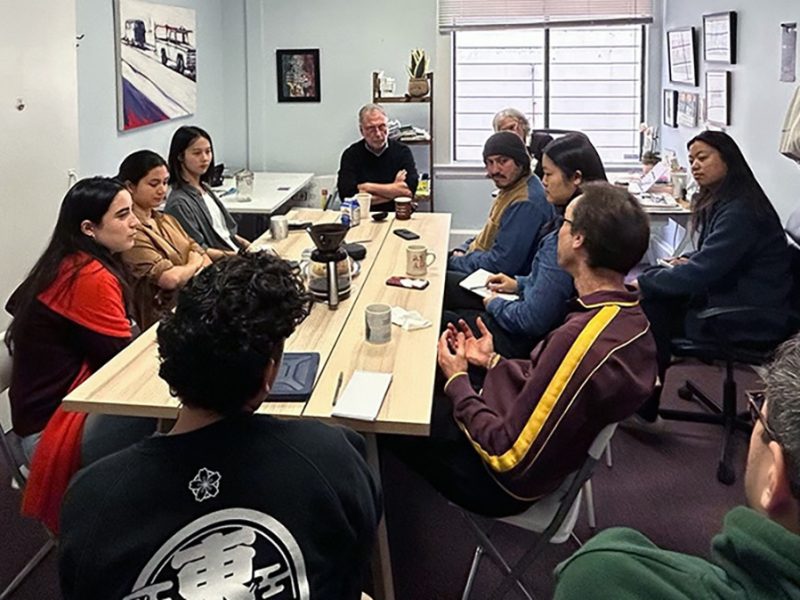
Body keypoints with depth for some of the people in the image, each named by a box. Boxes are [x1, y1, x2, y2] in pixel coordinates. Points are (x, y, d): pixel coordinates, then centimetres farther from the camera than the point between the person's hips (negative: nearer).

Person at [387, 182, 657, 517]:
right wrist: (492, 361, 7)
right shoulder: (632, 317, -6)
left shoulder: (581, 339, -35)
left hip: (509, 480, -8)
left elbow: (508, 455, -28)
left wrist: (457, 381, -14)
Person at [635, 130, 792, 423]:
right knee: (650, 299, 0)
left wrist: (643, 283, -16)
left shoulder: (741, 211, -22)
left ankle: (644, 410, 6)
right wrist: (687, 261, 3)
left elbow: (700, 272, -26)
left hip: (748, 320, -10)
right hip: (725, 296, 10)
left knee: (649, 312, -12)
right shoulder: (721, 202, 9)